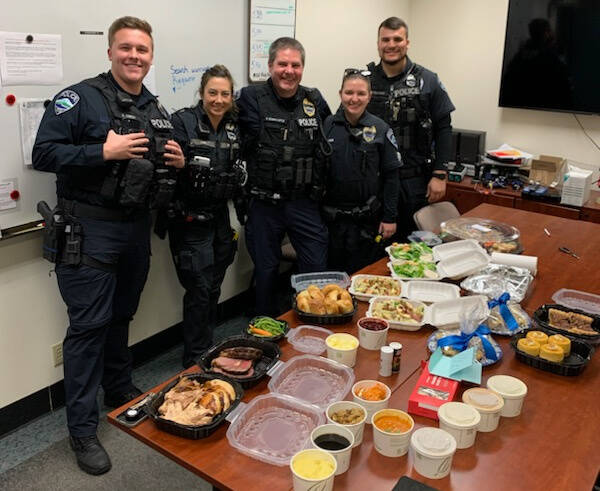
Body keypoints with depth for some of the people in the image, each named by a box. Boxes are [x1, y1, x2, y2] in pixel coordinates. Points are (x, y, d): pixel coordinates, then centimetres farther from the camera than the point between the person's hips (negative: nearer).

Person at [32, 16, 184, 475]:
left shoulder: (156, 110, 13)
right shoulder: (80, 98, -8)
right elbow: (43, 154, -14)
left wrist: (176, 162, 1)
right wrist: (103, 151, -24)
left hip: (137, 228, 6)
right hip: (88, 230, -6)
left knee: (121, 316, 18)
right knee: (89, 324, -2)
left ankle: (120, 390, 37)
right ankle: (83, 428, 10)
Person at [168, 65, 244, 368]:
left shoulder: (233, 128, 9)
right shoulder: (183, 121, -9)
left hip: (220, 217, 6)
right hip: (191, 219, -6)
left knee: (214, 287, 14)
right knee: (200, 290, -4)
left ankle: (207, 350, 31)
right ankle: (195, 361, 12)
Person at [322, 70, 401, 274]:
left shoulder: (381, 129, -2)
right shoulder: (327, 126, 0)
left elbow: (391, 176, -1)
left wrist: (390, 217, -4)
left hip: (367, 218, -1)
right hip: (331, 216, 1)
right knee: (331, 272, 11)